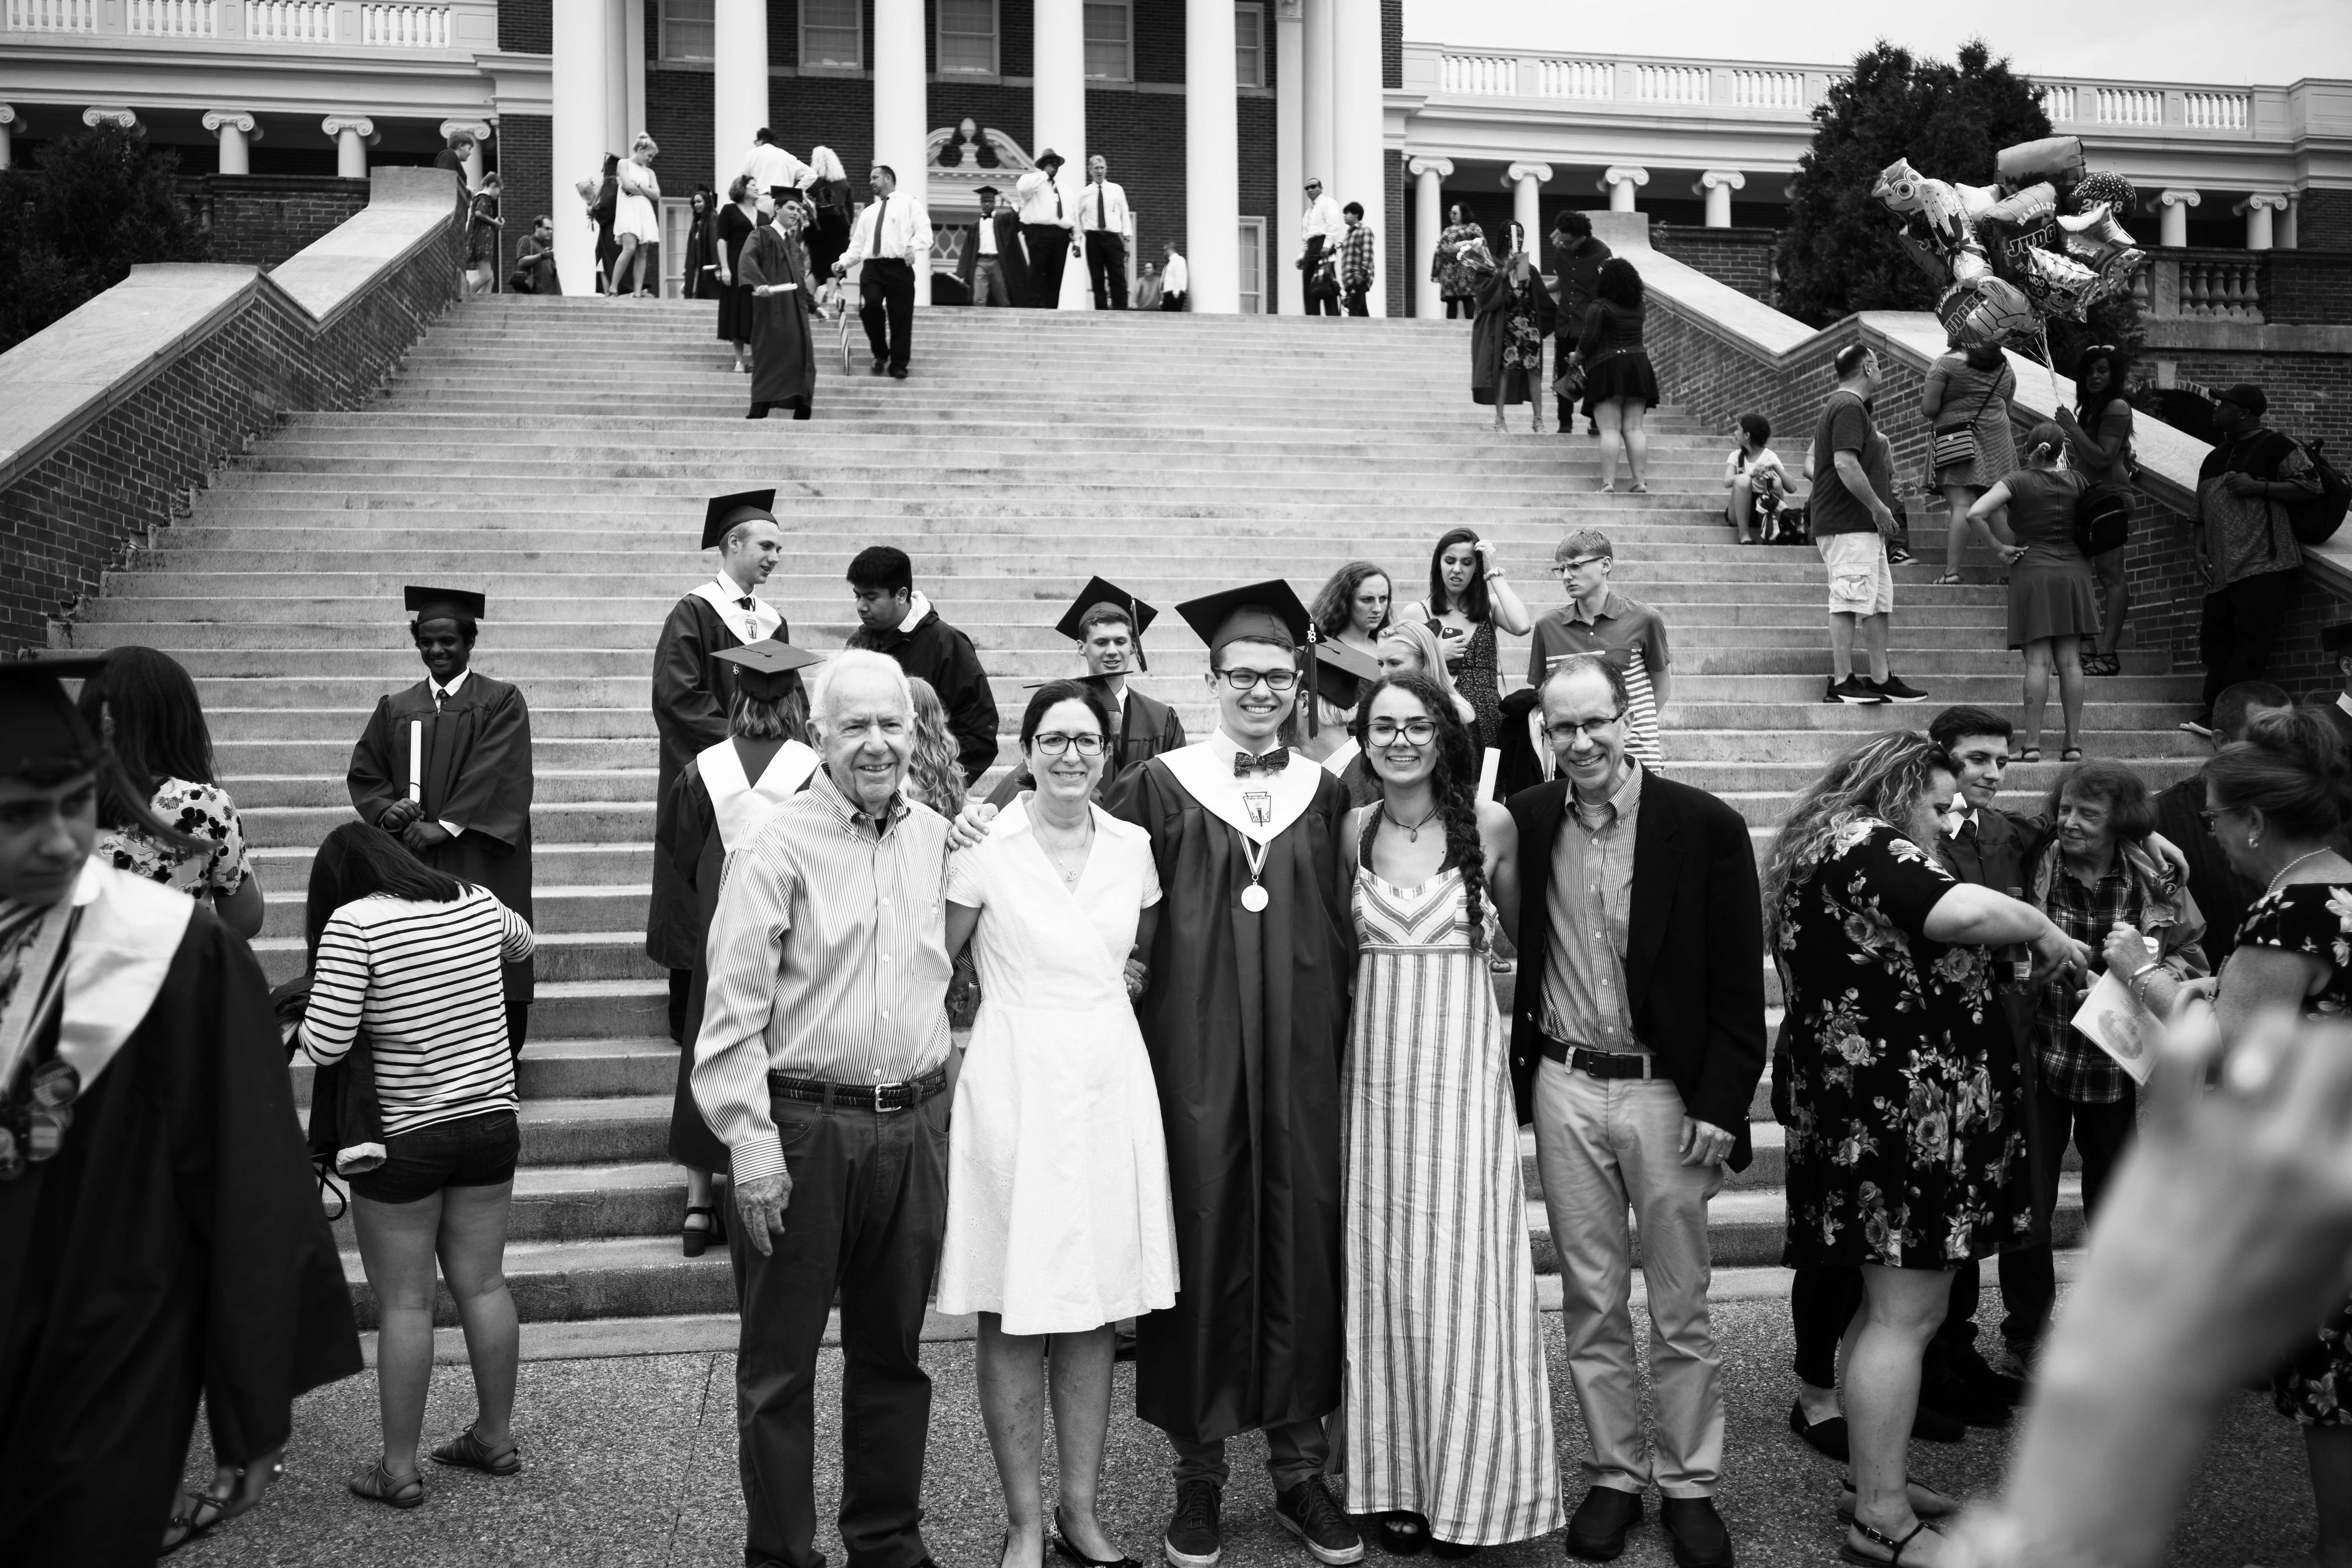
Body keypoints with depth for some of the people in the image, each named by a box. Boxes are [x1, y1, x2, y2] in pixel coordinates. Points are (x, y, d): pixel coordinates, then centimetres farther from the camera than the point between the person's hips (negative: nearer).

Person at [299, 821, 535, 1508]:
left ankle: (400, 1467, 14)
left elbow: (326, 1045, -18)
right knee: (483, 1284, 15)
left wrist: (298, 1025, 3)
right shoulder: (478, 903, 2)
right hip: (491, 1122, 5)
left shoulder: (351, 924, -15)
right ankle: (496, 1437, 27)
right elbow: (521, 943, 25)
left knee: (404, 1302, 5)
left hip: (402, 1138, -5)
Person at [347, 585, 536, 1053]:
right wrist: (386, 809, -8)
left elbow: (495, 773, -9)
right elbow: (364, 773, 13)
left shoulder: (501, 701, 2)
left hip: (481, 860, -3)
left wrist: (444, 826, -16)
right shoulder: (395, 709, 13)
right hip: (410, 861, 3)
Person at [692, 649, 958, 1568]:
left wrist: (934, 1097, 12)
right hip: (802, 1128, -4)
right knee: (780, 1362, 8)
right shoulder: (777, 849, -9)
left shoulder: (938, 839, 6)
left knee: (892, 1351, 16)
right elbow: (733, 1012, -11)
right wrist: (750, 1144, -14)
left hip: (913, 1128, 5)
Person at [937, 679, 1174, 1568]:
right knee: (1015, 1316, 3)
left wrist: (1126, 985, 4)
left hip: (1111, 1084, 4)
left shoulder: (1132, 846, 7)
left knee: (1094, 1312, 10)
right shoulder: (984, 848, -6)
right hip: (1016, 1085, -4)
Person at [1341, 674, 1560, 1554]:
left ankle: (1469, 1482, 14)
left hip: (1465, 1065, -2)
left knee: (1462, 1271, 0)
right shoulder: (1354, 829, 4)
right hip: (1378, 1067, 3)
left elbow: (1527, 933, 9)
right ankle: (1396, 1478, 19)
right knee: (1386, 1274, 7)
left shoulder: (1491, 823, -3)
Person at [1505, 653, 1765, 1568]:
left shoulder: (1705, 827, -7)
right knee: (1590, 1302, 11)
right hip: (1564, 1088, 2)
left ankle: (1689, 1485, 23)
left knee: (1680, 1310, 9)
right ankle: (1614, 1475, 25)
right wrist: (1512, 1078, 0)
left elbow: (1739, 981, -6)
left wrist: (1719, 1105, -10)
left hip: (1668, 1091, -2)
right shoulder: (1524, 823, -1)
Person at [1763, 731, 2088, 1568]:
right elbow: (1964, 911, -29)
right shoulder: (1868, 848, -14)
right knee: (1906, 1314, -5)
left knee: (1891, 1304, 17)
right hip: (1903, 1110, -11)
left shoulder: (1820, 848, 18)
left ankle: (1874, 1478, 26)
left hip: (1860, 1105, 11)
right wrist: (2047, 933, -11)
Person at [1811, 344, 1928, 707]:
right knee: (1849, 602, -9)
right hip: (1850, 524, -11)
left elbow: (1811, 467, 23)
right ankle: (1842, 683, -8)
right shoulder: (1850, 407, -12)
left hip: (1862, 526, 11)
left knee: (1878, 602, 11)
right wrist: (1878, 507, -17)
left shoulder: (1837, 406, 21)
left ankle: (1881, 680, 14)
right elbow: (1846, 464, -22)